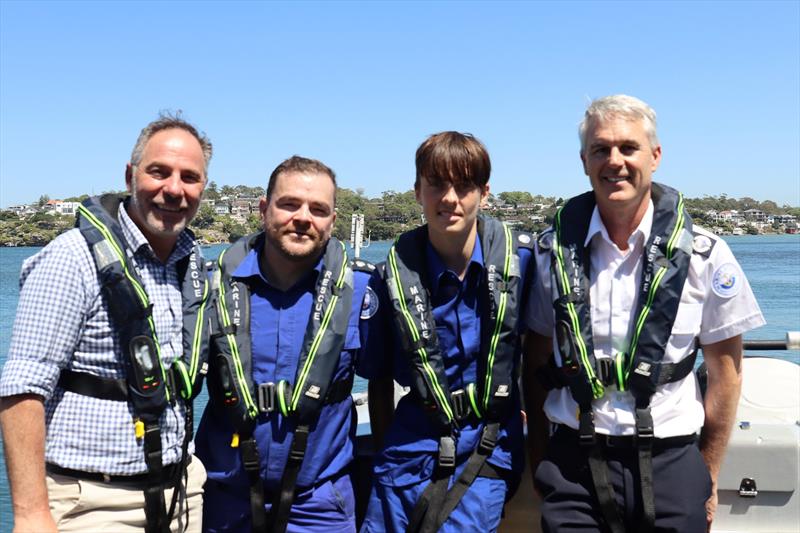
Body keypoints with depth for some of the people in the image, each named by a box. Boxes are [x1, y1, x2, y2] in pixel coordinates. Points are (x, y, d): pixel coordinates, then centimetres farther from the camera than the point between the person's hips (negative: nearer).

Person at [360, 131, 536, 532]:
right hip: (413, 444, 1)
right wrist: (385, 451, 5)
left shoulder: (520, 257, -7)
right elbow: (378, 377, 3)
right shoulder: (396, 272, -6)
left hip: (488, 451, -1)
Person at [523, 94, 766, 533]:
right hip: (573, 463, 1)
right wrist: (540, 461, 5)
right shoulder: (554, 249, -1)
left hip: (670, 462, 0)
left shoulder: (704, 254, -4)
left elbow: (725, 370, 3)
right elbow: (537, 361, 5)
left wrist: (708, 476, 5)